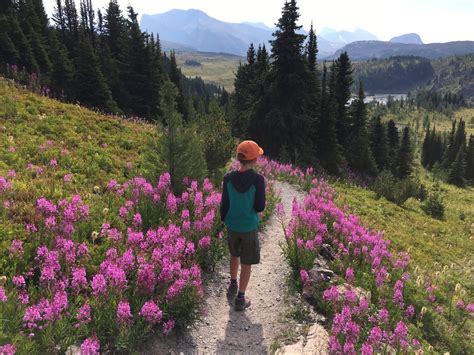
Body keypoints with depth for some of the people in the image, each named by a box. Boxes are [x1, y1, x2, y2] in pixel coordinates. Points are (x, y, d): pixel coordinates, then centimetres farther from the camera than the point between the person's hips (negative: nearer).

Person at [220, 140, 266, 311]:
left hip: (232, 225, 4)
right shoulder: (258, 179, -19)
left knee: (234, 255, 27)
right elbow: (260, 207, -16)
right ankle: (240, 299, 21)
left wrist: (223, 220, 13)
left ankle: (233, 286, 44)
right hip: (249, 227, -3)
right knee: (246, 263, 12)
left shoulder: (228, 178, -10)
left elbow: (224, 204, -3)